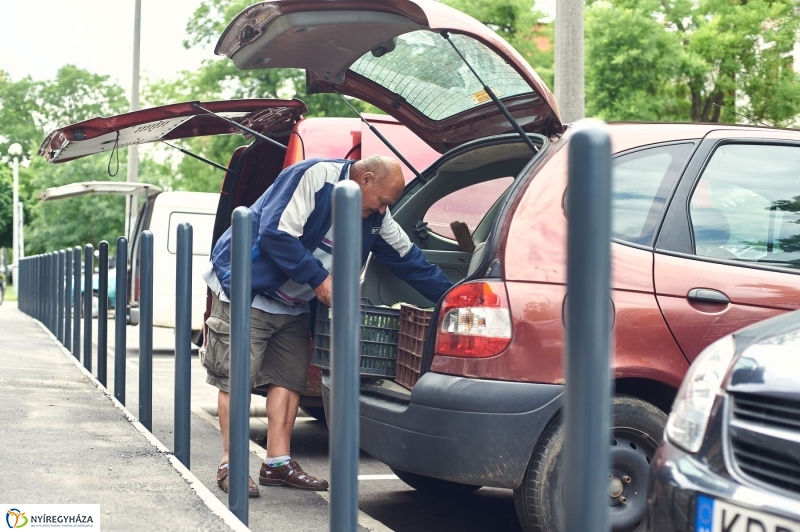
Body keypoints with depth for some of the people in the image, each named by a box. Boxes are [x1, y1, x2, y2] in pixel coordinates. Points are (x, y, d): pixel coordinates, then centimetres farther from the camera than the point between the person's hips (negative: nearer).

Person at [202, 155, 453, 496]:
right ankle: (230, 464, -3)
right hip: (246, 292, -8)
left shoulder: (376, 218, 4)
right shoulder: (314, 176, -22)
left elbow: (409, 259, 10)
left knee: (290, 379, 5)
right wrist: (318, 278, -23)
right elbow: (276, 234, -27)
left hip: (293, 307, 8)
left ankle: (278, 463, 11)